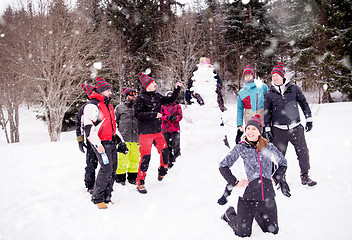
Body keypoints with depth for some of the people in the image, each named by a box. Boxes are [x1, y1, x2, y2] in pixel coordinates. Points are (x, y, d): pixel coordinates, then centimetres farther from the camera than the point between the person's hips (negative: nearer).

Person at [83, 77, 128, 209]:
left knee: (113, 169, 8)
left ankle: (106, 197, 19)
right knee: (107, 169, -15)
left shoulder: (109, 106, 21)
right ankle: (97, 199, -1)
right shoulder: (92, 105, -9)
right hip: (101, 143, -9)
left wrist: (120, 141, 23)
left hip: (112, 143, 9)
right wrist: (97, 144, -23)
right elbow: (88, 127, -17)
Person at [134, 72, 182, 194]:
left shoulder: (157, 96, 10)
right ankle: (140, 182, 6)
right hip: (146, 132, -7)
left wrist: (177, 89, 12)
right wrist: (154, 115, -20)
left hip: (157, 131, 7)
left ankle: (162, 172, 34)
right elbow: (138, 114, -19)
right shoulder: (140, 98, -10)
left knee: (164, 151, 9)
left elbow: (170, 100, 21)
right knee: (146, 157, -7)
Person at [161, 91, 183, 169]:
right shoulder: (163, 106, 11)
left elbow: (180, 116, 2)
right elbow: (160, 116, 0)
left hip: (175, 128, -1)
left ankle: (177, 158, 4)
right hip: (165, 129, 1)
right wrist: (167, 117, -19)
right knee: (167, 146, 4)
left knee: (176, 145, -11)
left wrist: (175, 118, -20)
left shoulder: (177, 106, 11)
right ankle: (170, 162, 14)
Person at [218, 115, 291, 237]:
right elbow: (223, 166, 0)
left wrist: (276, 177, 7)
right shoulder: (240, 148, -5)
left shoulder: (268, 147, 1)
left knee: (273, 231, 12)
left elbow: (283, 163, 17)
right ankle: (230, 214, 33)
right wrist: (235, 182, -5)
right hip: (248, 195, -2)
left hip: (268, 196, 3)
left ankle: (257, 214, 39)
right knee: (243, 233, 3)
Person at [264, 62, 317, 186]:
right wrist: (267, 128, 4)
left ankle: (305, 176, 16)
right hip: (278, 130, 0)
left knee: (303, 152, 0)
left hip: (296, 127, 0)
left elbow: (303, 103, 11)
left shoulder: (293, 88, 4)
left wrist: (309, 119, 6)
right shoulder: (269, 93, 4)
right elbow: (267, 112, 8)